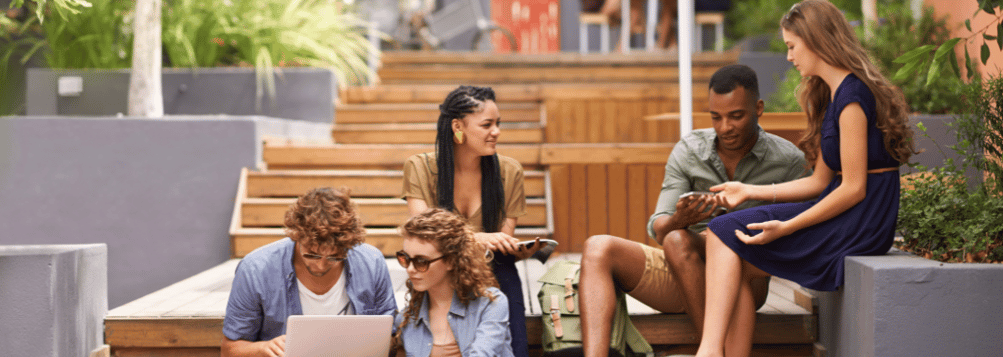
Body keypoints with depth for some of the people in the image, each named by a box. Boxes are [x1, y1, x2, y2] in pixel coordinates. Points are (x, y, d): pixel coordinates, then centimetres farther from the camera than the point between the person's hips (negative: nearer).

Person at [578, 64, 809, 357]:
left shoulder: (789, 162, -2)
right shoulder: (688, 151, 5)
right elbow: (657, 228, -1)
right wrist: (678, 220, -28)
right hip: (678, 279, 4)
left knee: (678, 241, -32)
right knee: (599, 249, -19)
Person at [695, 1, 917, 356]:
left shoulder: (852, 95, -13)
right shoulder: (833, 95, 19)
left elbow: (854, 189, -17)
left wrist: (785, 228, -18)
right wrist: (750, 191, 15)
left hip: (860, 226, -9)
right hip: (848, 225, 9)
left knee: (725, 233, -11)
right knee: (736, 268, -3)